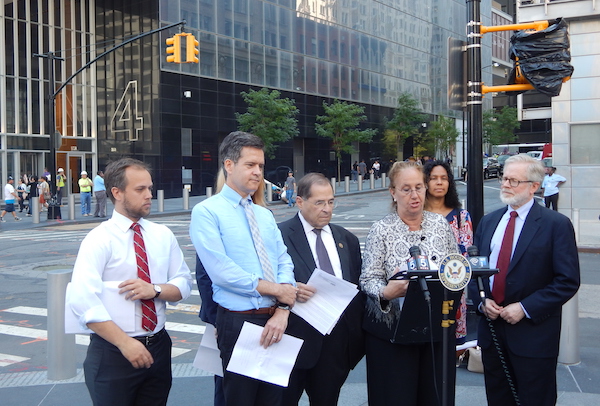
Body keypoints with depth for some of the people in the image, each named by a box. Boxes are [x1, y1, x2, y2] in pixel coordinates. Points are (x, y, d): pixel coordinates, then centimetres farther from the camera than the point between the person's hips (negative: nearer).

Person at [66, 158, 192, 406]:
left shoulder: (163, 236, 6)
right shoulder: (99, 239, -11)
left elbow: (183, 284, 5)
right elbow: (82, 301, -22)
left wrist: (155, 289, -17)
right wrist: (125, 342, -26)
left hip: (159, 346, 5)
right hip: (113, 352, -5)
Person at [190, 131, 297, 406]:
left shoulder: (265, 215, 14)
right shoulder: (206, 212, -6)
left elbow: (284, 263, 6)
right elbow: (220, 270, -17)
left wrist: (283, 310, -10)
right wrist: (273, 289, -13)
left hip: (276, 320, 6)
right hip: (239, 322, -6)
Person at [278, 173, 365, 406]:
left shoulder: (347, 240, 14)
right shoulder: (280, 236, -5)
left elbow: (358, 286, 14)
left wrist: (358, 331, 4)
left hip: (339, 340, 5)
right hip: (297, 336, -4)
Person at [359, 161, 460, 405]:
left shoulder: (440, 224, 7)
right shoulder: (381, 230, -4)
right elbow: (369, 278, -7)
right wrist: (385, 293, -27)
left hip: (437, 328, 3)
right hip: (393, 330, -3)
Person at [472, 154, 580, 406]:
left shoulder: (556, 224, -8)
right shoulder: (488, 222, 10)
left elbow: (568, 281, -12)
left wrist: (525, 308, -17)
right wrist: (481, 301, -5)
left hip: (533, 333, -5)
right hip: (491, 330, 5)